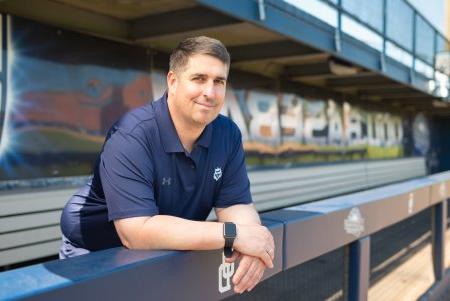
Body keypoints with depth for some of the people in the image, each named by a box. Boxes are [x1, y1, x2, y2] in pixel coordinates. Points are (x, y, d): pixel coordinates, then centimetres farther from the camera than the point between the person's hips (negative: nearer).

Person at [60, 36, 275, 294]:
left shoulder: (229, 134, -9)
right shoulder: (131, 136, -28)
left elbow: (235, 204, -9)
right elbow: (137, 232, -35)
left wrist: (250, 241, -32)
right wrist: (233, 235, -36)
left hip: (171, 253, 5)